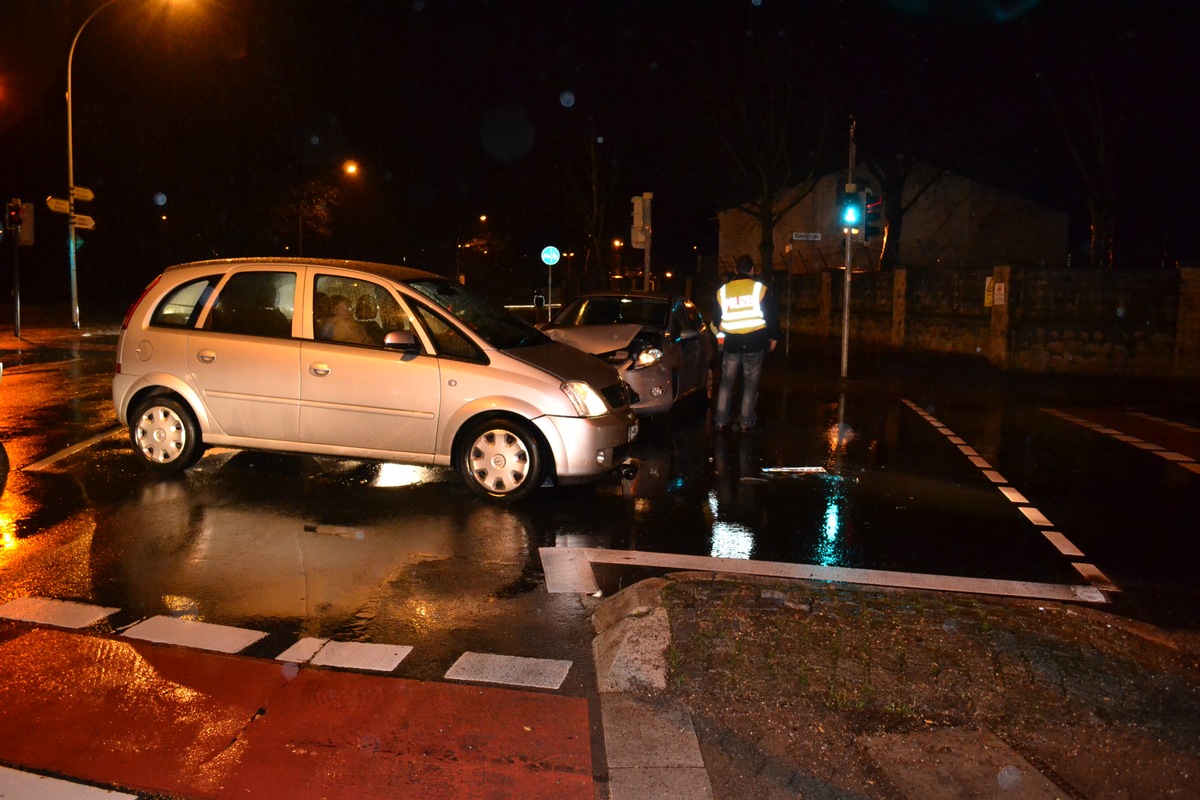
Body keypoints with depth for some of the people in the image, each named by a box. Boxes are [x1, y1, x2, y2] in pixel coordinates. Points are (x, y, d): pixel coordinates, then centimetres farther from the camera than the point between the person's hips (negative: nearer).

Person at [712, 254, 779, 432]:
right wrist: (773, 337, 11)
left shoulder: (722, 291, 5)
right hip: (755, 343, -2)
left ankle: (720, 421, 8)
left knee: (726, 382, 10)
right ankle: (746, 421, 5)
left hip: (731, 343, 2)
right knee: (750, 383, 5)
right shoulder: (761, 289, -3)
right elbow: (772, 316, -1)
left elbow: (717, 320, 14)